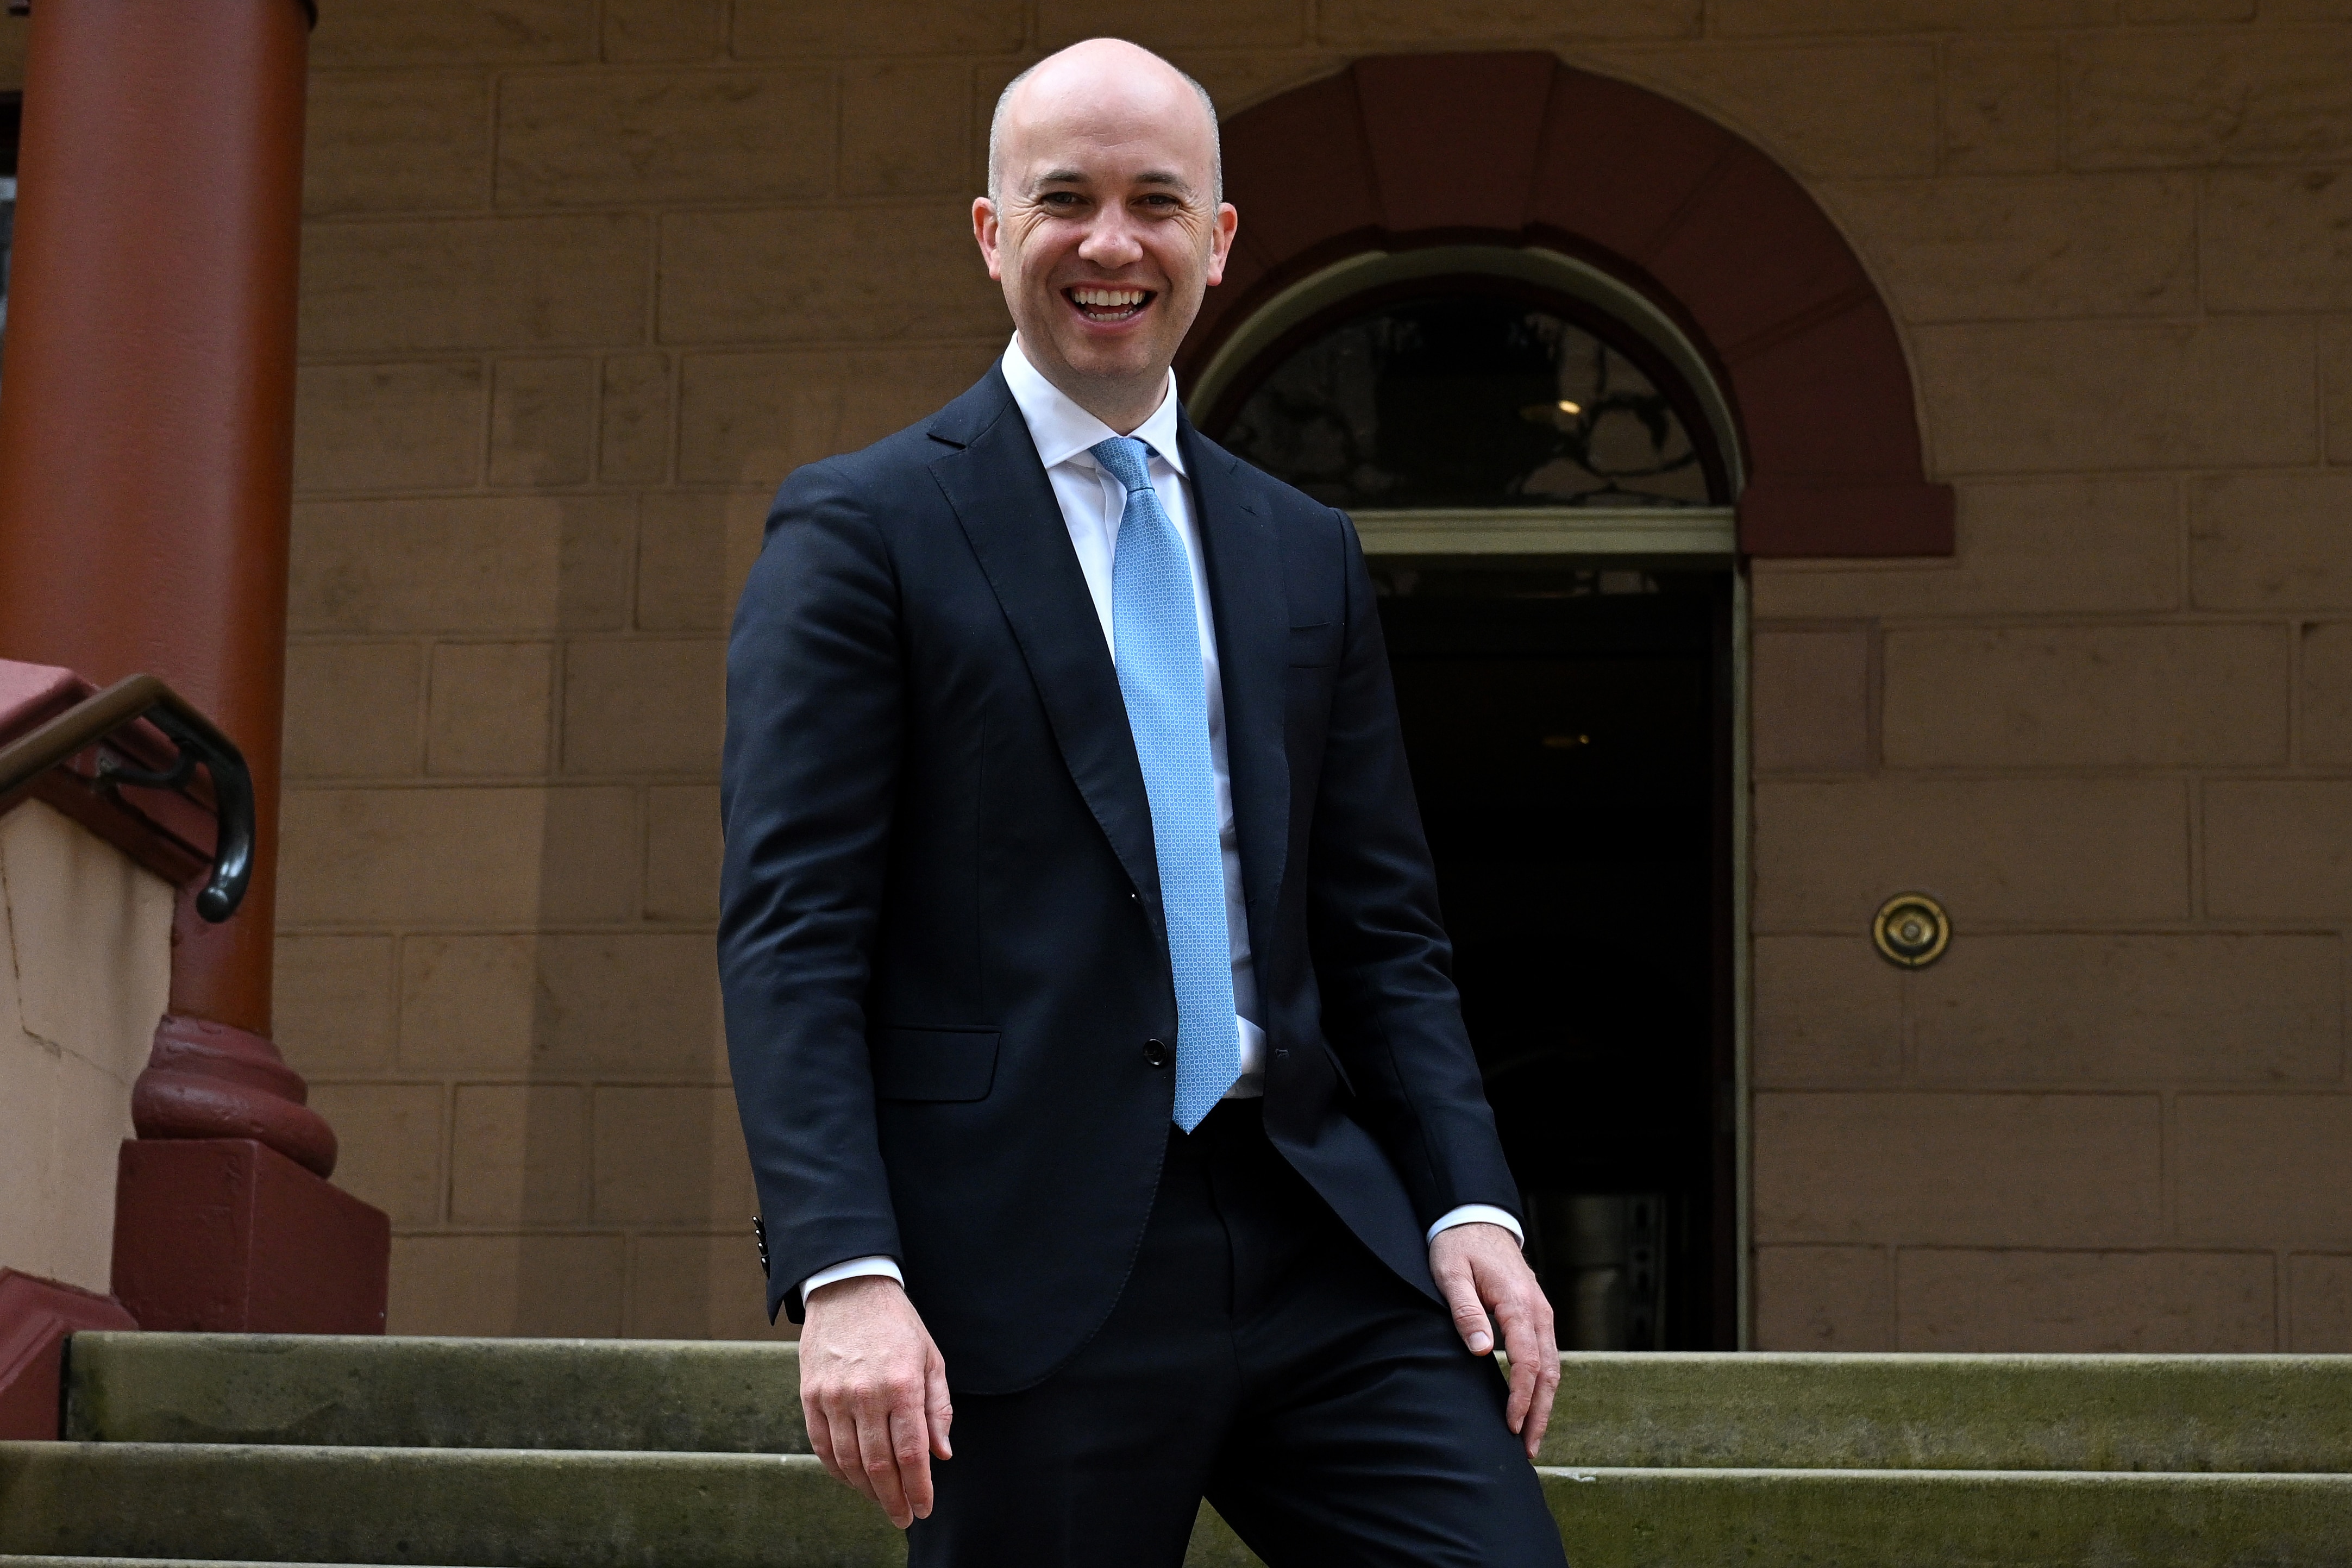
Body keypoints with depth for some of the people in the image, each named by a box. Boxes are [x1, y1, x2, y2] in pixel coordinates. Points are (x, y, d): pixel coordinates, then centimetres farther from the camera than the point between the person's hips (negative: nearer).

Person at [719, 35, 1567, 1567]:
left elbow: (1384, 926, 16)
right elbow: (791, 934, -6)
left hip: (1321, 1242, 4)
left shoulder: (1307, 553, 16)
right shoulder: (862, 530, 0)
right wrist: (845, 1273, -17)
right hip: (1032, 1261, -4)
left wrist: (1469, 1204, 2)